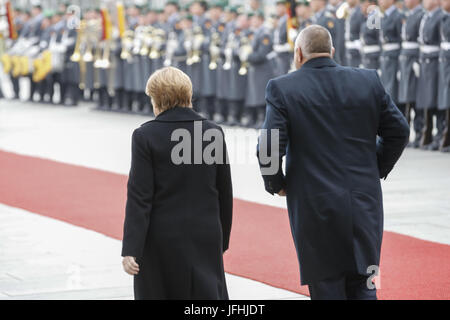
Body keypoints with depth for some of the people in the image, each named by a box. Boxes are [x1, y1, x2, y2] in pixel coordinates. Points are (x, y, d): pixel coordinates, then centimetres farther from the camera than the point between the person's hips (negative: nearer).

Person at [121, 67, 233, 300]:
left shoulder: (145, 136, -8)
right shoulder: (214, 133, 1)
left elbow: (139, 198, -12)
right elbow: (225, 195, 7)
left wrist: (130, 250, -11)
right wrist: (222, 241, 18)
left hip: (160, 241, -2)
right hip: (205, 241, 2)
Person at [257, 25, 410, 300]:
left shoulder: (282, 89, -7)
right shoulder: (369, 81, 3)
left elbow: (269, 149, -12)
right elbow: (399, 131, 6)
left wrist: (275, 184, 5)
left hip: (315, 209, -3)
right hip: (365, 203, 3)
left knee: (327, 289, 6)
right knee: (363, 289, 10)